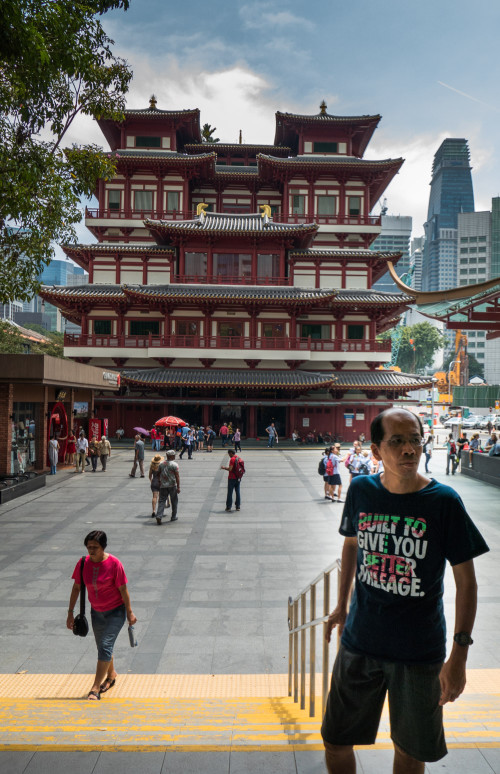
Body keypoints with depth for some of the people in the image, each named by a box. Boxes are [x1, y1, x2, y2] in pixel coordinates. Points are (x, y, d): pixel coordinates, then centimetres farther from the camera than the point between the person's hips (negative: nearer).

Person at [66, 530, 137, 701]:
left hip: (116, 611, -5)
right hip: (96, 611, 5)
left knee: (105, 646, -12)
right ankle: (111, 674, 44)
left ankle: (95, 688, -1)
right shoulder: (83, 563, -11)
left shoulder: (114, 563, -22)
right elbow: (76, 588, 0)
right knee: (102, 647, 18)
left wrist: (130, 613, -9)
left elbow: (123, 589, -15)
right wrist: (70, 613, 2)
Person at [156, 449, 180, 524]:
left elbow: (159, 474, 11)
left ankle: (159, 516, -14)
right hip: (172, 485, -3)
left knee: (161, 501, 2)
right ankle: (173, 517, 20)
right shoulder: (174, 465, -10)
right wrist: (178, 487, -11)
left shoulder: (161, 464, 5)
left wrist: (160, 483, 22)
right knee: (174, 501, 12)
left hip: (163, 485, 3)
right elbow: (177, 477, -13)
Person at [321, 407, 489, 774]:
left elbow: (466, 579, -9)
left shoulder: (444, 502, -15)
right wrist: (342, 605, 15)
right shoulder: (361, 490, -7)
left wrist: (459, 654, -11)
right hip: (360, 641, 2)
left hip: (420, 650, -2)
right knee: (336, 741, 14)